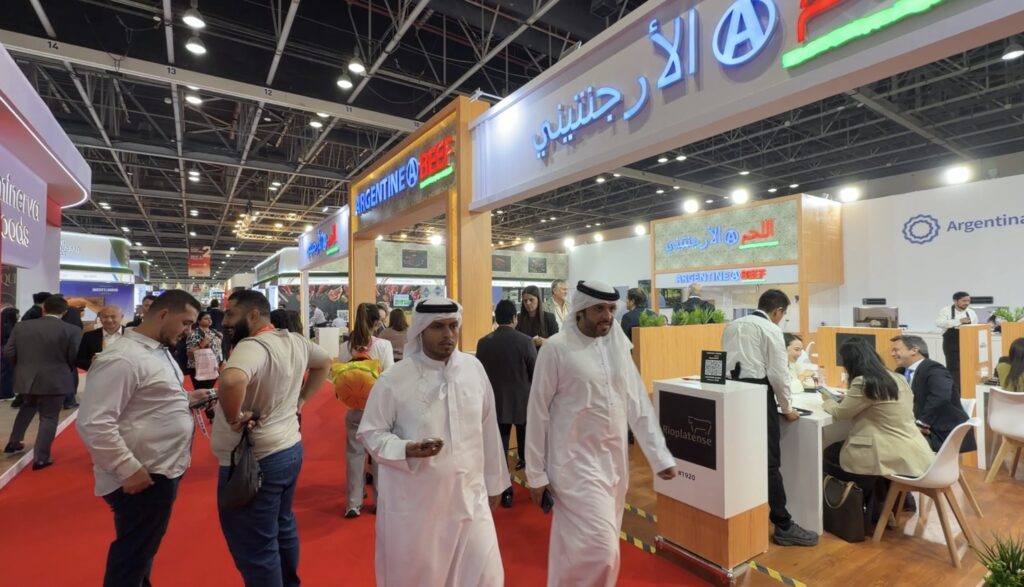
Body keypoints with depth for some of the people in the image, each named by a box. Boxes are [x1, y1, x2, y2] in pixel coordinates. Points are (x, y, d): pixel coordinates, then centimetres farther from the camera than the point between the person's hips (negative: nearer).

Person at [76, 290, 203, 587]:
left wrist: (186, 397, 5)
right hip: (143, 476, -9)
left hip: (164, 469, 10)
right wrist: (129, 469, -24)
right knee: (131, 557, 11)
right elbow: (93, 424, -26)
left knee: (143, 550, 27)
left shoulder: (159, 350, 9)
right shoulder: (122, 358, -23)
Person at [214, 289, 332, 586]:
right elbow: (324, 362, 19)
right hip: (290, 449, 9)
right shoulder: (296, 340, 2)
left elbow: (232, 381, -45)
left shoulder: (252, 346, -24)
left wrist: (234, 417, -27)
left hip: (254, 460, -9)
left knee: (256, 551, 8)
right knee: (284, 527, 27)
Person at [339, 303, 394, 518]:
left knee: (355, 453, 11)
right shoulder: (384, 345, -12)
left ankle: (354, 504, 16)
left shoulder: (346, 346, -3)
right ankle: (381, 500, 23)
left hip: (354, 407, 2)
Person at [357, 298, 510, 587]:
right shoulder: (395, 379, -12)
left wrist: (494, 481, 12)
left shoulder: (474, 368, -2)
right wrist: (406, 450, -22)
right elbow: (370, 432, -3)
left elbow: (487, 429, 6)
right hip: (414, 502, -2)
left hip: (469, 497, 3)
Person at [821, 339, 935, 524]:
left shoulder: (863, 383, -17)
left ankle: (876, 508, 17)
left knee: (829, 456, 9)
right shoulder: (897, 378, 9)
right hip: (915, 454, 9)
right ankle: (887, 501, 26)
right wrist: (848, 398, 22)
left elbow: (840, 413, -5)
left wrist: (828, 401, 14)